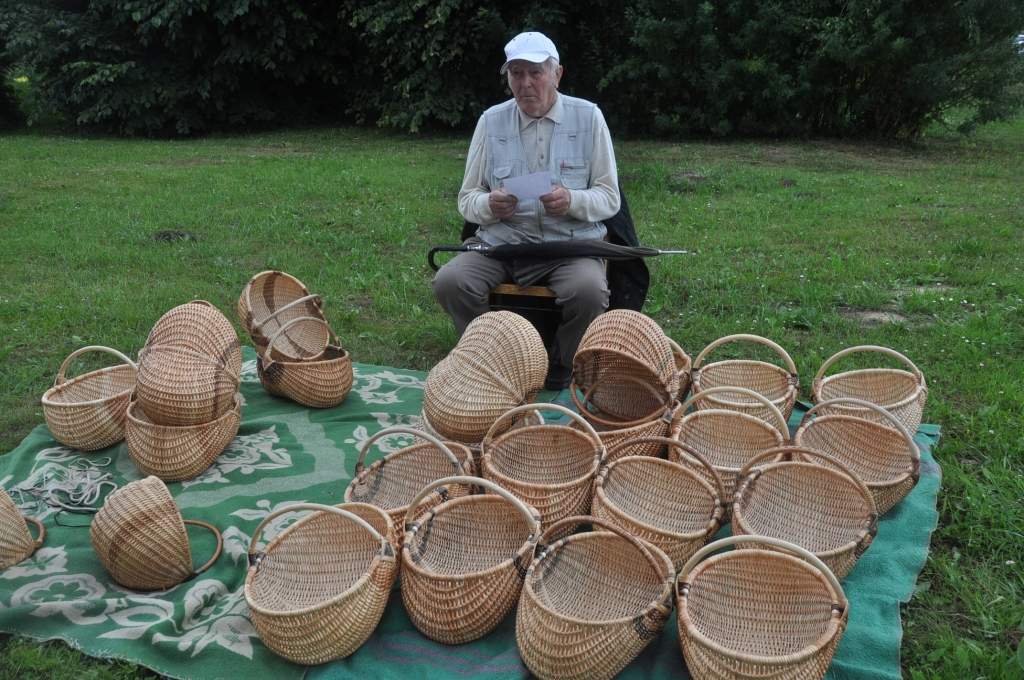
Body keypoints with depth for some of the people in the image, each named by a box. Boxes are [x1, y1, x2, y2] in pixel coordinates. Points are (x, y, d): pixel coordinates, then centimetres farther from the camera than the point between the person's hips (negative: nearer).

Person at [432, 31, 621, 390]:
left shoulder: (588, 117, 4)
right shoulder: (491, 121, 8)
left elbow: (609, 198, 3)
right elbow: (467, 199, 8)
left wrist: (573, 201, -20)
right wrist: (489, 205, -17)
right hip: (500, 240, 2)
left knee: (588, 291, -34)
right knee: (449, 281, -26)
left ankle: (558, 380, -6)